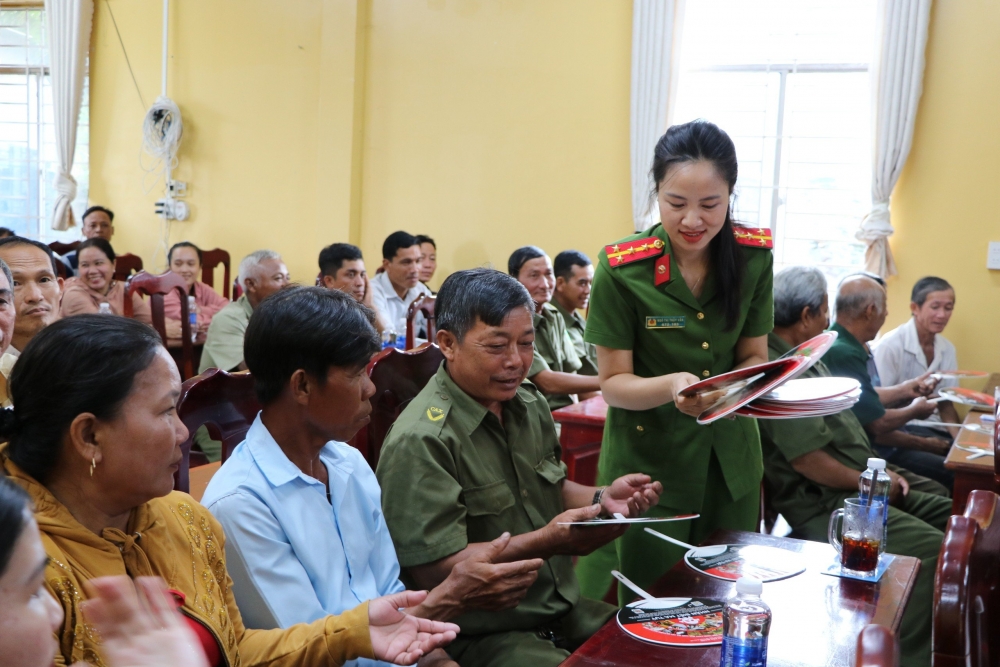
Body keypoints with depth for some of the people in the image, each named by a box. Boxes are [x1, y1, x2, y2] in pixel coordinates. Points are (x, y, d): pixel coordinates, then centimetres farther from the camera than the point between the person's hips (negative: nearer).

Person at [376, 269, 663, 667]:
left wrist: (602, 499, -1)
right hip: (479, 635, -8)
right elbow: (434, 571, -21)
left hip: (564, 610, 8)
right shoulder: (421, 441, -20)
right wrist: (549, 541, -29)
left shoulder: (529, 404, 6)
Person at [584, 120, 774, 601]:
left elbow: (753, 357, 3)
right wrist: (671, 385, -32)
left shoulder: (753, 256, -8)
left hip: (731, 459, 4)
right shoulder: (622, 268, -18)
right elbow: (613, 384, -12)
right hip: (649, 462, -3)